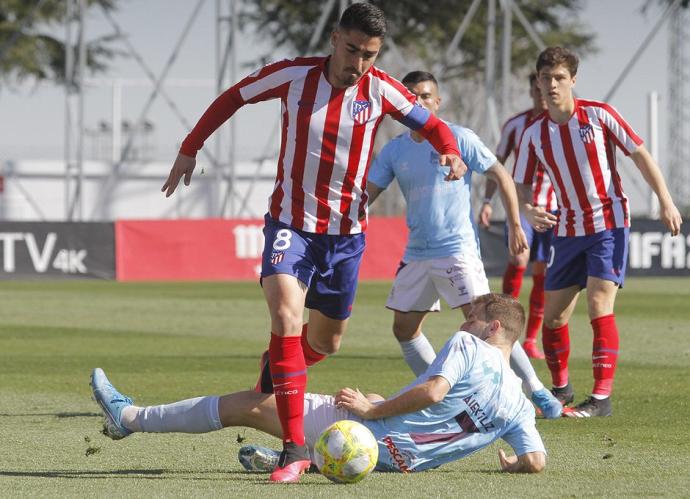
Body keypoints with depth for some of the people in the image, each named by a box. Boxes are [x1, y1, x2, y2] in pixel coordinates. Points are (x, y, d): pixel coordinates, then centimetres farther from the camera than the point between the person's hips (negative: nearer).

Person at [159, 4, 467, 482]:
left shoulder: (379, 90, -8)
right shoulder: (293, 76, -10)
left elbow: (432, 124, 3)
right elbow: (233, 98, 5)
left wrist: (451, 154, -19)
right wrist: (190, 149, 6)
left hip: (347, 232, 3)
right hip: (292, 223, -3)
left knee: (326, 341, 14)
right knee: (287, 319, -24)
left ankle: (277, 368, 51)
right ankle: (295, 448, -26)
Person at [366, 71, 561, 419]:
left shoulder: (459, 139, -6)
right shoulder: (394, 150, 8)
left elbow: (502, 178, -2)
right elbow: (367, 193, 9)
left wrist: (515, 227, -4)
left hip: (457, 249, -6)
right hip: (416, 255, 6)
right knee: (404, 328, 5)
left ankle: (537, 391, -9)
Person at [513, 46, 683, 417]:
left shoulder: (598, 115, -8)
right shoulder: (534, 134, 1)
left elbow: (639, 154, -3)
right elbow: (521, 186, 5)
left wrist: (665, 201, -9)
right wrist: (528, 210, -18)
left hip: (609, 223, -4)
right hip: (567, 230, 4)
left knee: (599, 307, -16)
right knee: (553, 315, 4)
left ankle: (602, 397, -15)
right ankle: (561, 389, 24)